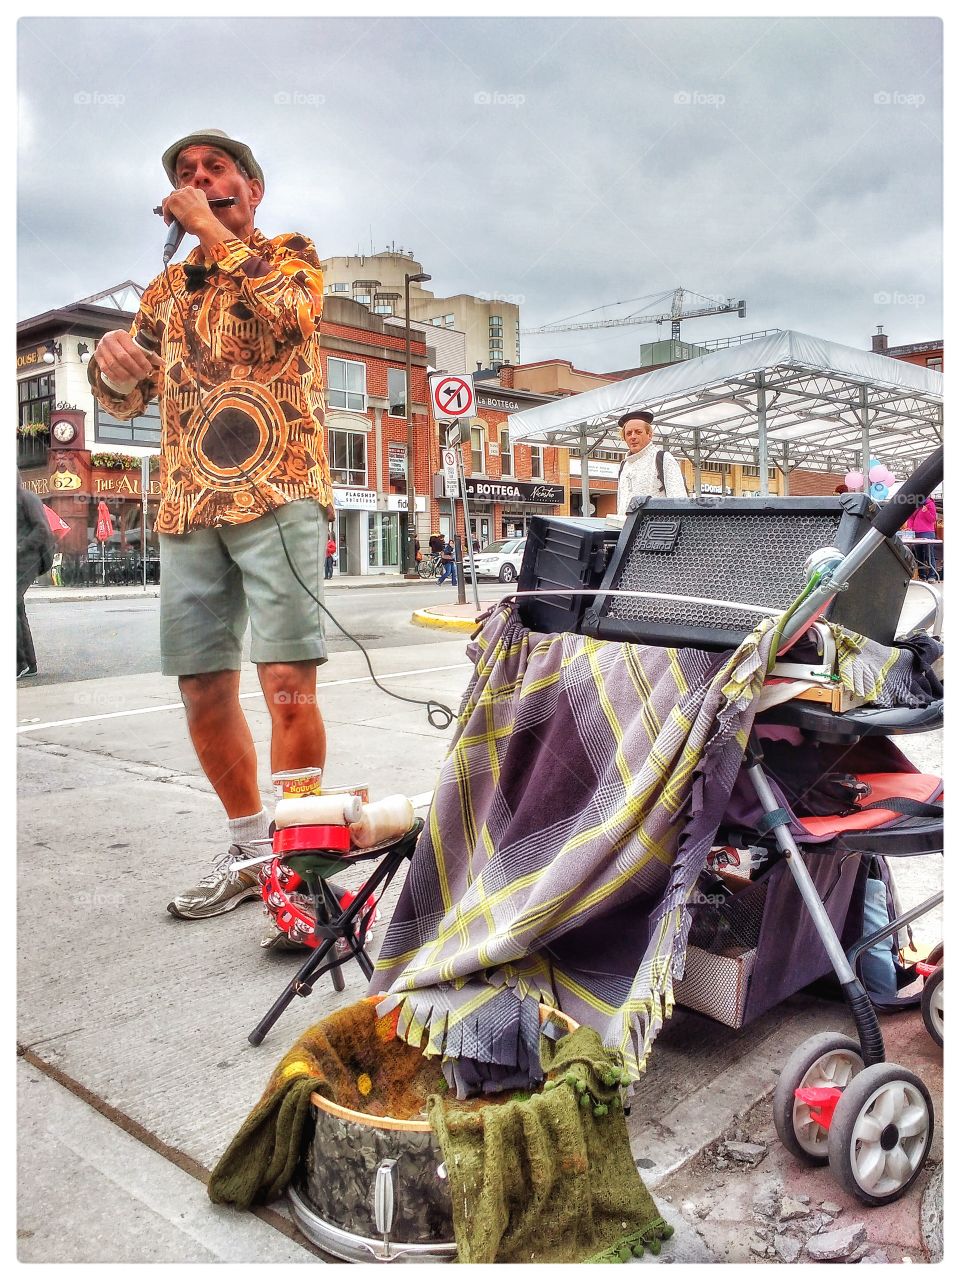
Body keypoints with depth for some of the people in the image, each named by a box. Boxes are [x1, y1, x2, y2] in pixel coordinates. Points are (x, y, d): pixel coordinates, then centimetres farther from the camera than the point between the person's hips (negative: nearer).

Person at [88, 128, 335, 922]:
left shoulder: (293, 254, 12)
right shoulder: (168, 288, 25)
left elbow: (288, 311, -12)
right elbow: (126, 402, 18)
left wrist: (210, 229, -2)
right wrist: (111, 358, -4)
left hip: (278, 493, -5)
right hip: (187, 509, 5)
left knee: (288, 684, -13)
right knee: (204, 691, 3)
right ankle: (252, 850, 18)